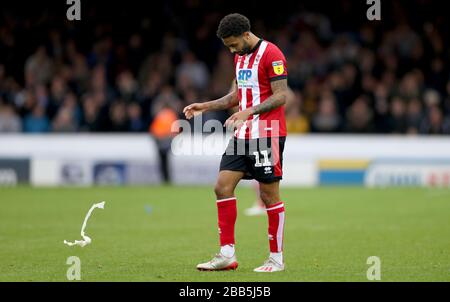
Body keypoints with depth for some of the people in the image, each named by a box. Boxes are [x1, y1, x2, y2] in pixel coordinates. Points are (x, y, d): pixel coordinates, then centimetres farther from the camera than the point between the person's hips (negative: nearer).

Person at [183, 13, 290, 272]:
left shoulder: (271, 54, -12)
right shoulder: (240, 57, 15)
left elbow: (281, 96, -17)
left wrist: (249, 111, -27)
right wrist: (205, 106, 15)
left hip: (267, 135, -8)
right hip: (243, 135, 8)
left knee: (269, 195, -3)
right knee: (223, 187, 0)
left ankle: (277, 258, 7)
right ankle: (227, 255, 4)